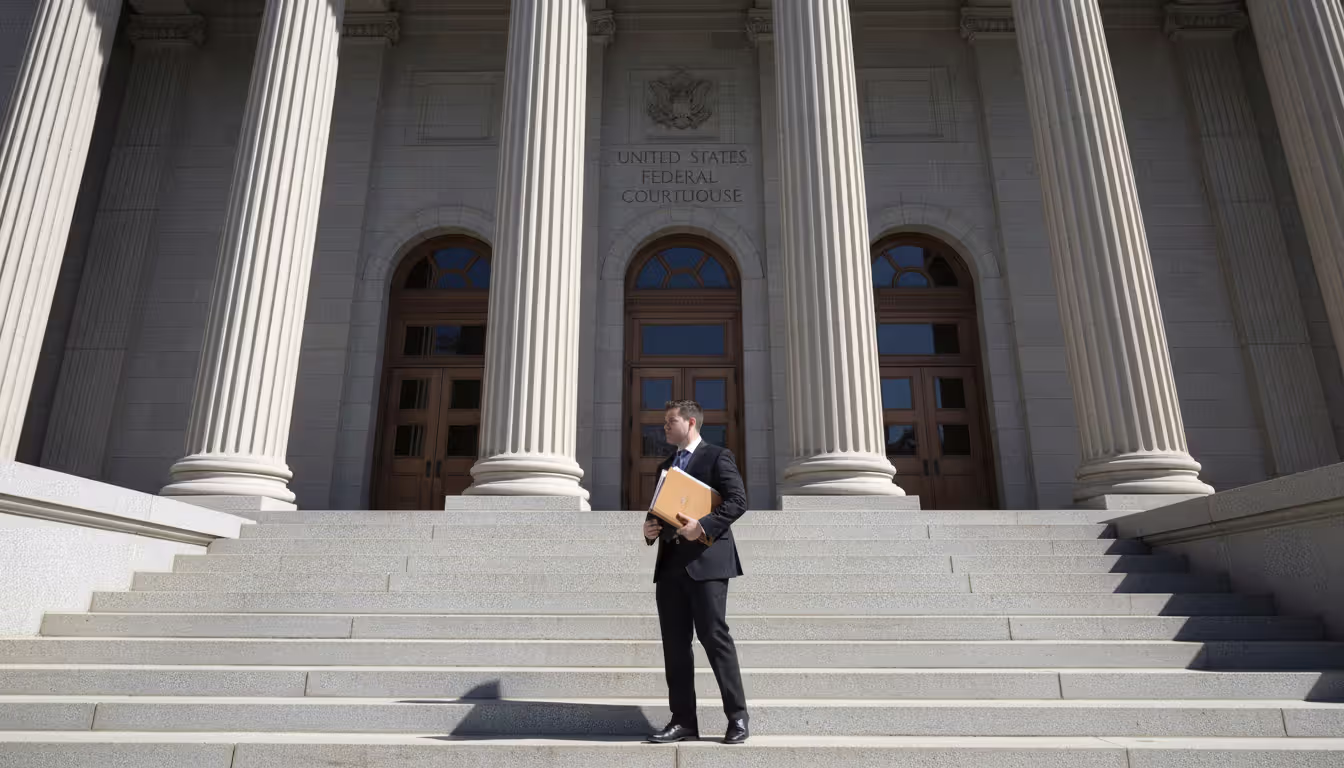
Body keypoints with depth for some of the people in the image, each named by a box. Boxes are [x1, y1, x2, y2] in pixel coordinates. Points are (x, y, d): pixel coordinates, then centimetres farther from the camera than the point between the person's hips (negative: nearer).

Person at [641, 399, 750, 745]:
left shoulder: (717, 457, 0)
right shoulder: (665, 466, 22)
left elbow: (738, 500, -10)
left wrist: (703, 525, -20)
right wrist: (650, 528, 4)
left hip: (706, 560, -7)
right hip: (670, 563, 7)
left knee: (714, 636, -6)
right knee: (674, 643, 6)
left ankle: (737, 717, 6)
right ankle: (683, 720, 14)